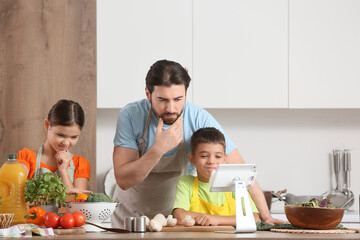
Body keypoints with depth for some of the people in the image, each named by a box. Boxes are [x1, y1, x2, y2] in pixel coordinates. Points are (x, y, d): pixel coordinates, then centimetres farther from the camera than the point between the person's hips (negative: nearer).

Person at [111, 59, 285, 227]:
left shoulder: (200, 120, -15)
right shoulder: (130, 116, -15)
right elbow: (123, 180, -19)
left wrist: (265, 216, -18)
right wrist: (158, 149, -31)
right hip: (131, 215, 0)